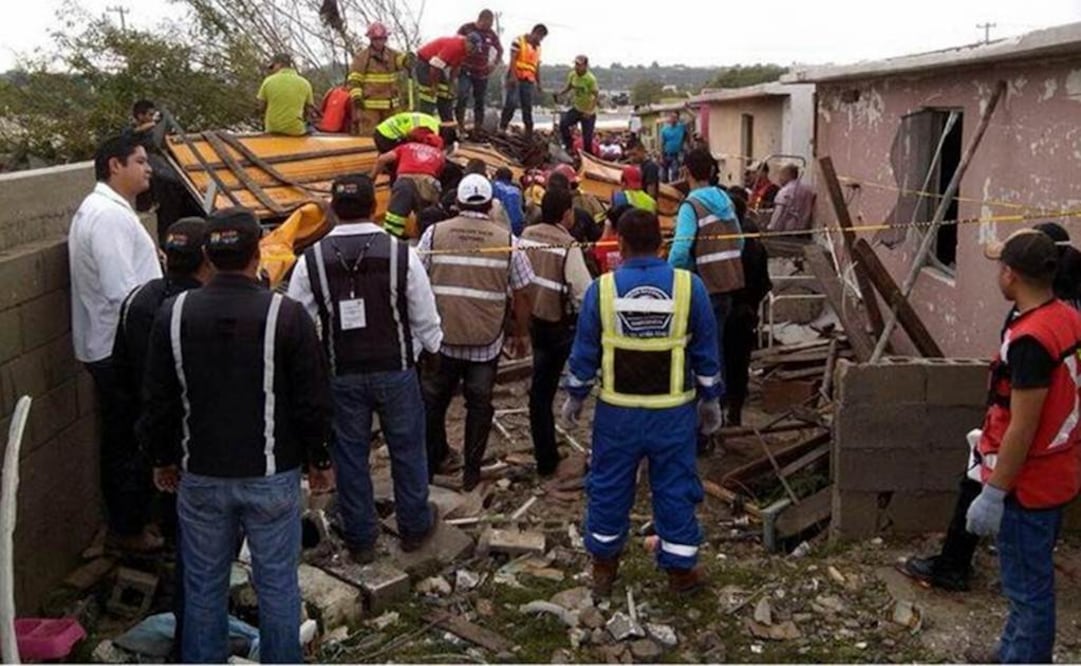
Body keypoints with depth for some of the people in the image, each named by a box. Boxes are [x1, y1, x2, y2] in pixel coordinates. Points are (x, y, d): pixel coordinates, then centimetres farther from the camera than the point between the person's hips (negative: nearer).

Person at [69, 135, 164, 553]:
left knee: (122, 440, 18)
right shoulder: (110, 216, -20)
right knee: (129, 442, 2)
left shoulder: (103, 209, 14)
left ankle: (125, 521, 31)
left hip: (112, 346, 10)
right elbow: (123, 293, -27)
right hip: (119, 350, -10)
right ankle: (128, 530, 15)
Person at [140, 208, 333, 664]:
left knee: (203, 584, 16)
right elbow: (313, 401, -9)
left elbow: (157, 401, 2)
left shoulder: (173, 314, -6)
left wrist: (163, 459, 16)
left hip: (200, 476, 3)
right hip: (271, 476, -2)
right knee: (277, 583, 11)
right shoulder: (287, 315, -14)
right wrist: (320, 460, 5)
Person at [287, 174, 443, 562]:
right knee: (407, 449, 16)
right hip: (396, 371, -1)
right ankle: (414, 527, 31)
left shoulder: (311, 260, -10)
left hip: (341, 375, 1)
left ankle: (360, 539, 26)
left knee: (350, 455, 14)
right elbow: (426, 319, -5)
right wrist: (431, 348, 16)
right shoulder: (402, 254, -13)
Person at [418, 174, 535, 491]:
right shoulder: (507, 240, -2)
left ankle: (433, 461, 32)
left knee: (433, 401, 18)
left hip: (441, 337, 1)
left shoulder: (435, 233, -2)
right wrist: (520, 334, 13)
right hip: (486, 340, 0)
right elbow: (521, 294, 0)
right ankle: (471, 471, 20)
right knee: (479, 405, 13)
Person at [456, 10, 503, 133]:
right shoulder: (466, 29, -4)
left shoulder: (491, 34, 6)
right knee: (462, 96, -20)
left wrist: (494, 63, 6)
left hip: (482, 73, 4)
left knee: (480, 101, 7)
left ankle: (478, 128, 15)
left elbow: (500, 50, 19)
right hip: (466, 71, -4)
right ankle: (460, 126, -17)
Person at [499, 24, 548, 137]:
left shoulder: (538, 47, 19)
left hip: (529, 81, 6)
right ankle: (502, 128, -10)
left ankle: (529, 133, 8)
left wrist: (538, 84, 18)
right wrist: (513, 76, -20)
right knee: (512, 103, -15)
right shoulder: (519, 41, -1)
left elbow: (537, 67, 21)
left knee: (528, 107, 5)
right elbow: (512, 60, -10)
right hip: (516, 79, -6)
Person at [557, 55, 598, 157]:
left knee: (587, 138, -2)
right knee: (563, 124, -16)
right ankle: (569, 147, -1)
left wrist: (589, 111, -26)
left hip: (588, 112, -5)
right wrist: (559, 93, -9)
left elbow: (596, 95, -18)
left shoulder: (590, 79, -22)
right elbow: (568, 87, 11)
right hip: (576, 108, 5)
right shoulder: (572, 75, -6)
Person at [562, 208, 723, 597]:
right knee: (674, 489, 12)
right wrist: (710, 400, 12)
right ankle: (680, 569, 24)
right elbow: (707, 352, 0)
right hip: (674, 411, 0)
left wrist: (575, 396, 13)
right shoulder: (689, 287, -8)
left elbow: (584, 352, -1)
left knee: (609, 487, 15)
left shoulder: (602, 289, -9)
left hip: (618, 411, 0)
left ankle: (604, 566, 30)